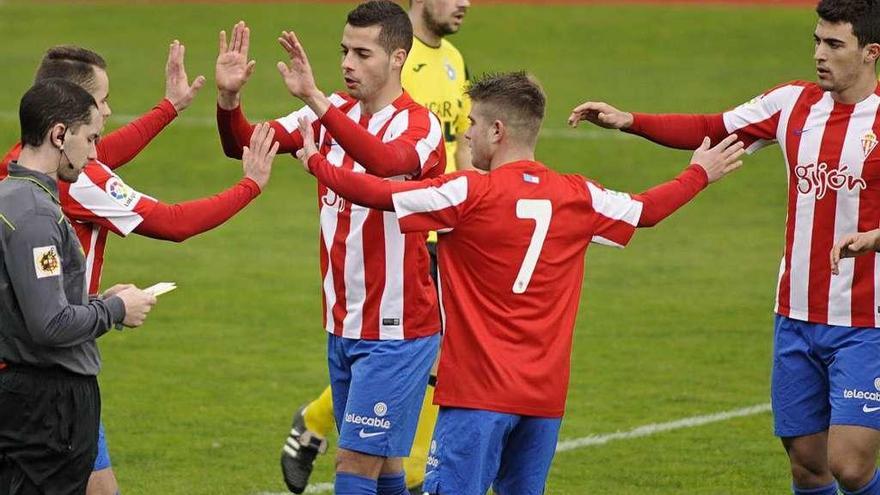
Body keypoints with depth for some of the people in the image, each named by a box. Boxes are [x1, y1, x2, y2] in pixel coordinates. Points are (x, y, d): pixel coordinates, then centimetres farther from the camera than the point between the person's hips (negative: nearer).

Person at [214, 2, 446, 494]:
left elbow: (386, 163, -37)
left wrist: (315, 99, -46)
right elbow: (245, 145, -1)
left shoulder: (419, 124, -14)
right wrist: (229, 97, -22)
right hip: (343, 325, 6)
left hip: (397, 331, -6)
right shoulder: (335, 112, 5)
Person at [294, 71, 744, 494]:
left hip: (479, 391, -6)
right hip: (545, 394, 6)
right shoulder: (579, 197, 7)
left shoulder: (468, 193, -9)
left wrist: (314, 160, 7)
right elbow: (646, 210, 23)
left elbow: (378, 193, -9)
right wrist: (700, 173, 41)